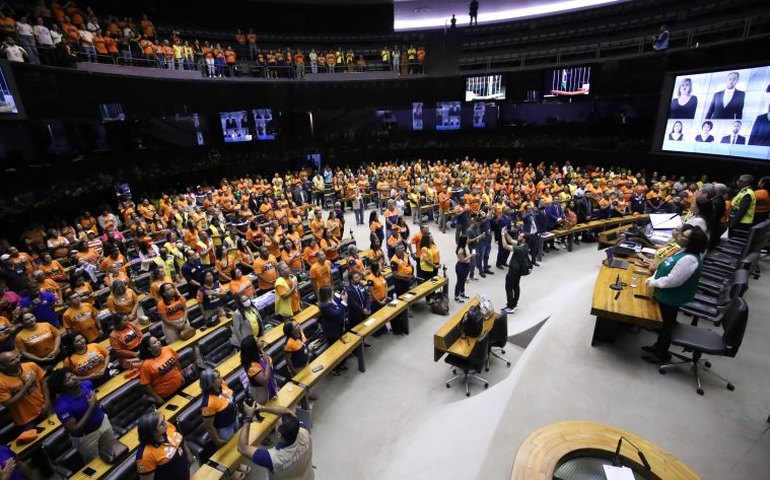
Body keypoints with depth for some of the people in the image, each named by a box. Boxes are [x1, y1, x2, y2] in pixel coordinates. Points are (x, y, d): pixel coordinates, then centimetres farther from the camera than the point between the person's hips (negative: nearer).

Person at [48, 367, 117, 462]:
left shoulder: (87, 384, -16)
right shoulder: (62, 406, -31)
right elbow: (74, 430, -29)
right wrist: (91, 406, -30)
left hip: (103, 421, 5)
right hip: (85, 436, -5)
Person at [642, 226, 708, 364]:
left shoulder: (689, 259, -30)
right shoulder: (684, 251, 1)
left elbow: (672, 280, -30)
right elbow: (667, 268, 9)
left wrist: (653, 283, -16)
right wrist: (653, 279, -4)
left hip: (671, 298, -9)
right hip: (666, 295, 9)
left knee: (667, 324, 9)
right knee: (665, 322, 23)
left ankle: (662, 354, 27)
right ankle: (658, 346, 41)